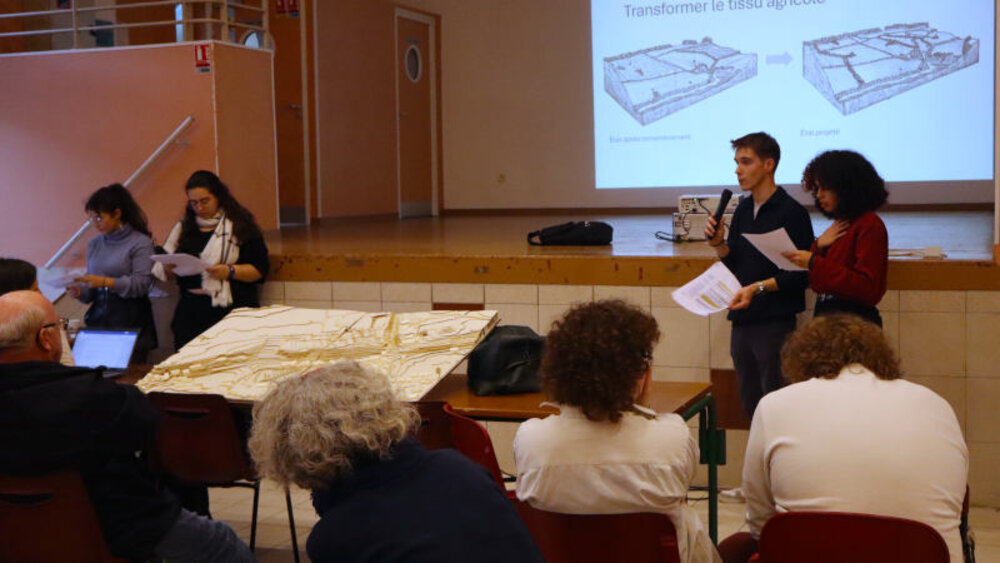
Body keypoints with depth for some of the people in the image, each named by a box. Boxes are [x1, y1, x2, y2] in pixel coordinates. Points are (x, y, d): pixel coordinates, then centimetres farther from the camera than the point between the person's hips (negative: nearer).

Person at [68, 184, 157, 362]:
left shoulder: (140, 243, -3)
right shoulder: (94, 244, 14)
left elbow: (142, 284, -11)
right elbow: (92, 290, 17)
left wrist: (105, 282, -18)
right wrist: (80, 292, -4)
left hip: (130, 322, -4)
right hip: (98, 320, 5)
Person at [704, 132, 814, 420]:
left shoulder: (792, 212, -10)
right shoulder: (744, 208, 12)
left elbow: (800, 274, -13)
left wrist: (758, 287, -23)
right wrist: (719, 244, -2)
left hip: (775, 322, -7)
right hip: (741, 321, 7)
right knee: (750, 404, 12)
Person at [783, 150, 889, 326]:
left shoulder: (870, 226, -8)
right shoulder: (839, 225, 16)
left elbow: (867, 288, -17)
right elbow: (816, 284, 16)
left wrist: (814, 263, -19)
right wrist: (818, 246, -2)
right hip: (825, 316, 7)